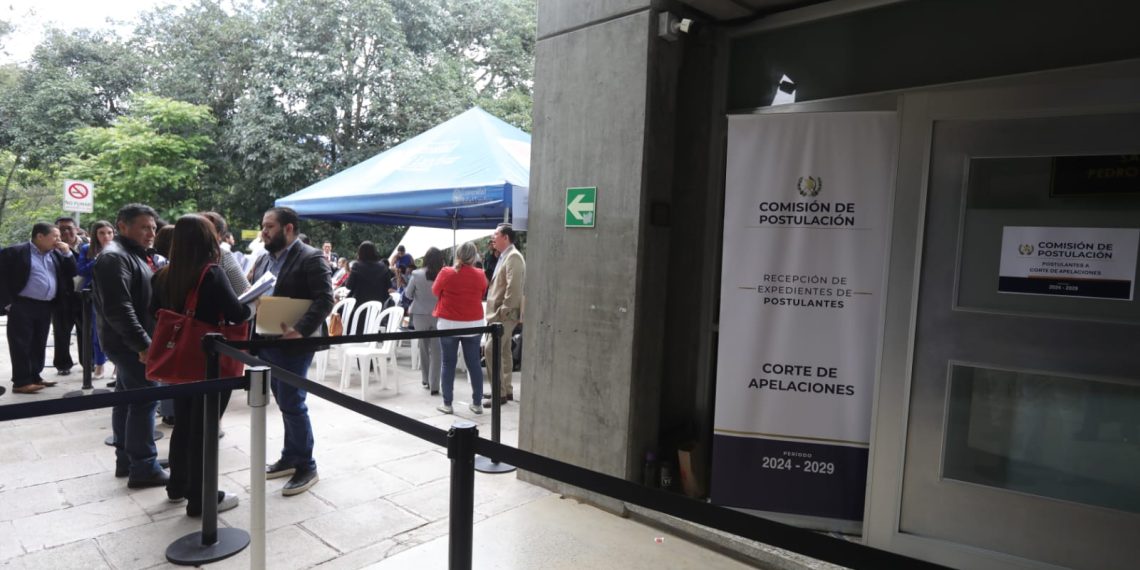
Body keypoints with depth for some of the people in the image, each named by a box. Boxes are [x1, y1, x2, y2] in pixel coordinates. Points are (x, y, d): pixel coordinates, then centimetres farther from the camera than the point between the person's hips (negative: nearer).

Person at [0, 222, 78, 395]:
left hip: (46, 307, 6)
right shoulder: (15, 252, -7)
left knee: (39, 344, 12)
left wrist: (67, 253, -2)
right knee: (21, 345, -2)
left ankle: (34, 377, 22)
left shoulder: (56, 254, 11)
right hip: (22, 307, -6)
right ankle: (21, 382, 3)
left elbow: (72, 273, 10)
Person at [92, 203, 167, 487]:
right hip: (130, 343, -10)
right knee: (144, 401, -8)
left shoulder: (138, 255, 17)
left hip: (131, 342, 10)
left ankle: (126, 459, 25)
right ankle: (144, 468, -2)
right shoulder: (115, 257, -16)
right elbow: (118, 309, -25)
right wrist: (142, 343, -25)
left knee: (128, 399, 15)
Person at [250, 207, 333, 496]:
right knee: (285, 404, 17)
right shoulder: (263, 259, 14)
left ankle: (306, 467, 10)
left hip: (292, 344, -8)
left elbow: (325, 299, -19)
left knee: (292, 405, -3)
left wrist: (300, 330, -29)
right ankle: (290, 457, 30)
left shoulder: (311, 258, -12)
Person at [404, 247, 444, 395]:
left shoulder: (416, 274, -11)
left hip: (420, 315, 1)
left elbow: (408, 295, 2)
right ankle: (434, 385, 3)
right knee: (436, 350, 4)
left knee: (424, 348, 17)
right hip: (438, 315, -1)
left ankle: (426, 380, 25)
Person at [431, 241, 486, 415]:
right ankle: (477, 403, 13)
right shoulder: (480, 276, -5)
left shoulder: (446, 273, -10)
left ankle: (447, 403, 10)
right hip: (473, 324, 2)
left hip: (448, 324, -1)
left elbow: (435, 291, 6)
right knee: (474, 363, 8)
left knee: (448, 363, 7)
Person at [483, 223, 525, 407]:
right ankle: (506, 390, 23)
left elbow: (513, 288, -22)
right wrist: (496, 311, 16)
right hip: (499, 313, 10)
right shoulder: (504, 256, 16)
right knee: (503, 351, 14)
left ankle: (499, 393, -6)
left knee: (491, 350, -12)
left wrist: (503, 311, -21)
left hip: (505, 314, -10)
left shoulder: (513, 257, -14)